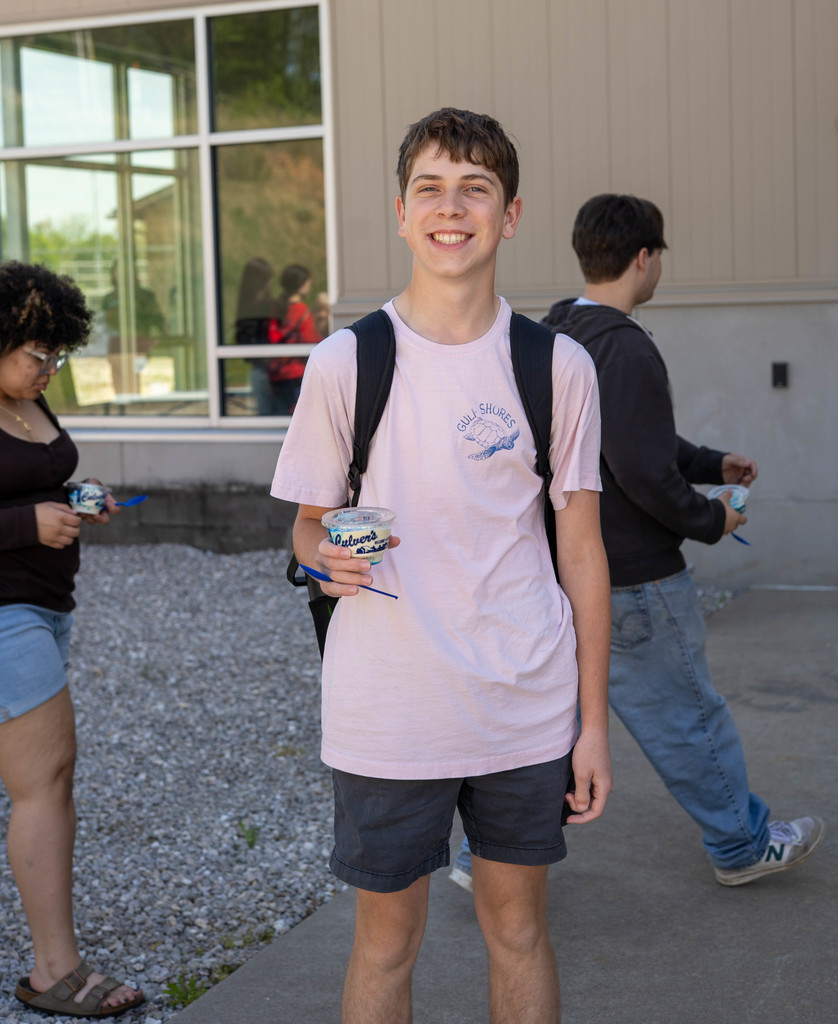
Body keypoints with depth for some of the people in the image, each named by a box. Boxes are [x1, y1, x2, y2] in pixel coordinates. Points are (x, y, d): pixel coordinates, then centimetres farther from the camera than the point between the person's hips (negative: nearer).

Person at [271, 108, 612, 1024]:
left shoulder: (557, 365, 0)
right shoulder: (345, 362, -4)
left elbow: (581, 549, 3)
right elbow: (309, 526, 5)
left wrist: (593, 723, 3)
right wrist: (327, 558, -20)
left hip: (527, 708, 1)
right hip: (385, 714, -1)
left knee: (518, 927, 15)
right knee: (387, 936, 10)